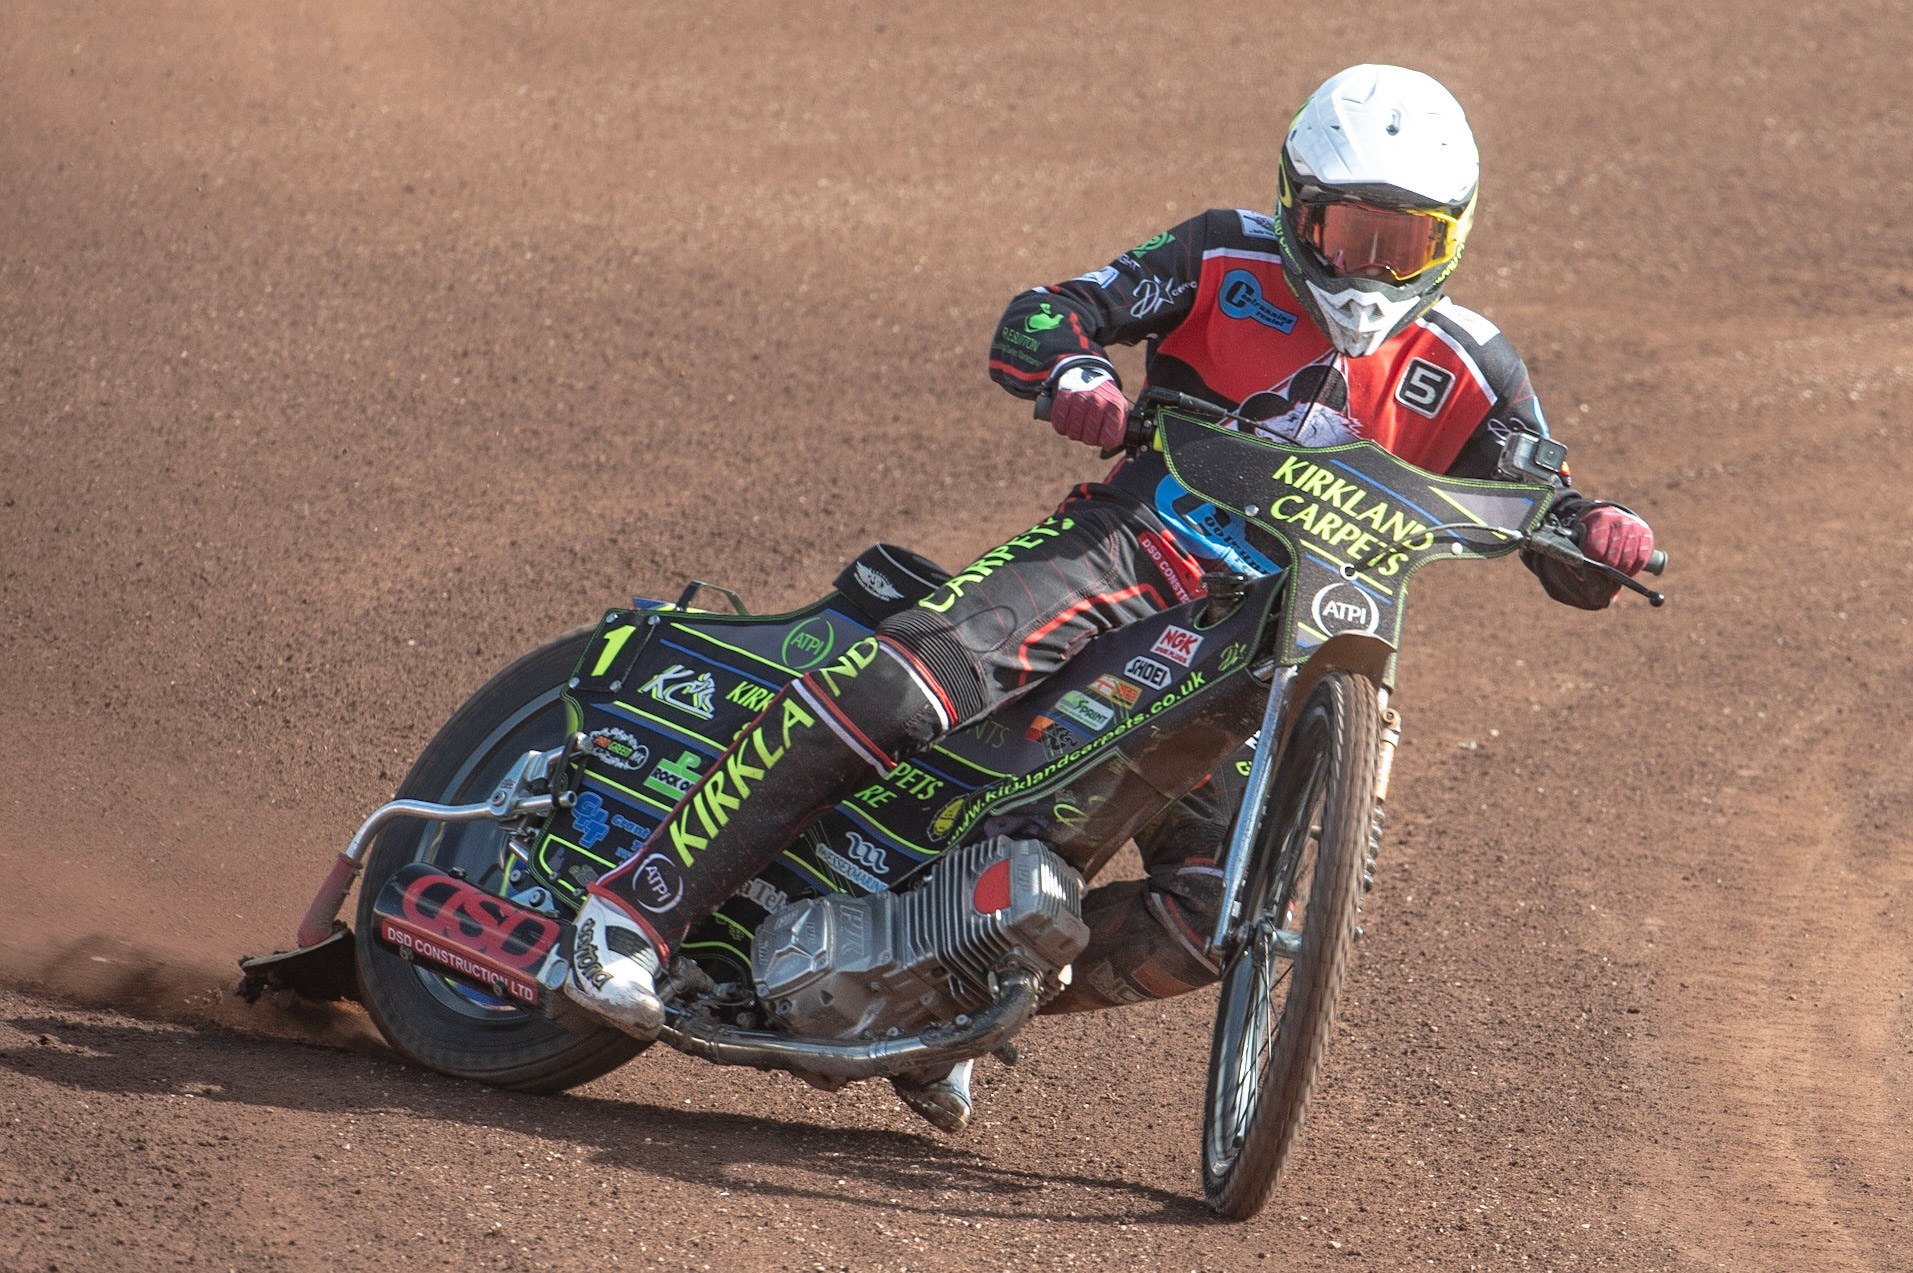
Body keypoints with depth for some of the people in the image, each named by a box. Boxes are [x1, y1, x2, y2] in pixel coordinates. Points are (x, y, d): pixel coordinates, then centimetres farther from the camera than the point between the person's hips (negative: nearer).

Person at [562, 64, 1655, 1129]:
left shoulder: (1468, 375, 9)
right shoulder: (1226, 262, 5)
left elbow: (1542, 509, 7)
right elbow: (1033, 321, 2)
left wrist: (1599, 534, -18)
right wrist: (1076, 374, -23)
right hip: (1125, 543, -3)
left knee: (1228, 911, -16)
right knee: (896, 684, -30)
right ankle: (640, 904, -24)